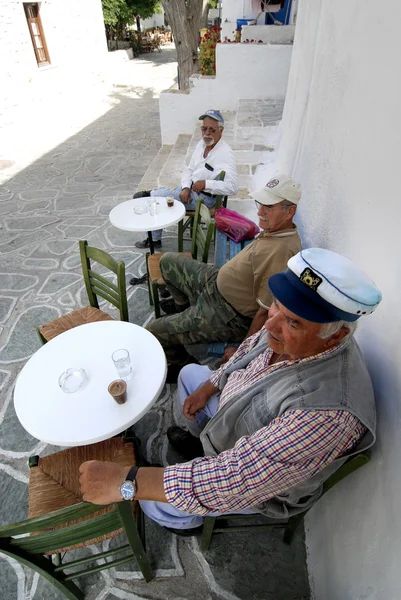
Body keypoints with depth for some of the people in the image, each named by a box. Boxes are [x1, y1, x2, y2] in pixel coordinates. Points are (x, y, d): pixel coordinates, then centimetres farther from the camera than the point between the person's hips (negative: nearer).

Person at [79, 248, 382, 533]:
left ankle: (187, 522, 36)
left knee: (155, 503, -1)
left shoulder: (326, 414, -45)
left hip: (256, 479, -6)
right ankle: (200, 435, 47)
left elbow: (237, 479, -44)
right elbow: (249, 351, -1)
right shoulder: (294, 323, -22)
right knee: (190, 373, 20)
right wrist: (207, 389, -1)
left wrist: (124, 481, -41)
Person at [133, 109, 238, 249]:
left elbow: (232, 187, -29)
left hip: (204, 197, -8)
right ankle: (154, 239, 18)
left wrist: (206, 184, -25)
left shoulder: (226, 153, -20)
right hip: (190, 188, 8)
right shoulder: (201, 144, 4)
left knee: (158, 197, -14)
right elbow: (189, 170, 10)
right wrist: (185, 188, -10)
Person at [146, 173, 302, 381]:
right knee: (168, 260, 19)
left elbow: (266, 312, -28)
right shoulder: (277, 229, -3)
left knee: (153, 332, -9)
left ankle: (183, 364, 20)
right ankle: (184, 304, 44)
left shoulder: (280, 251, -33)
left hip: (229, 316, -9)